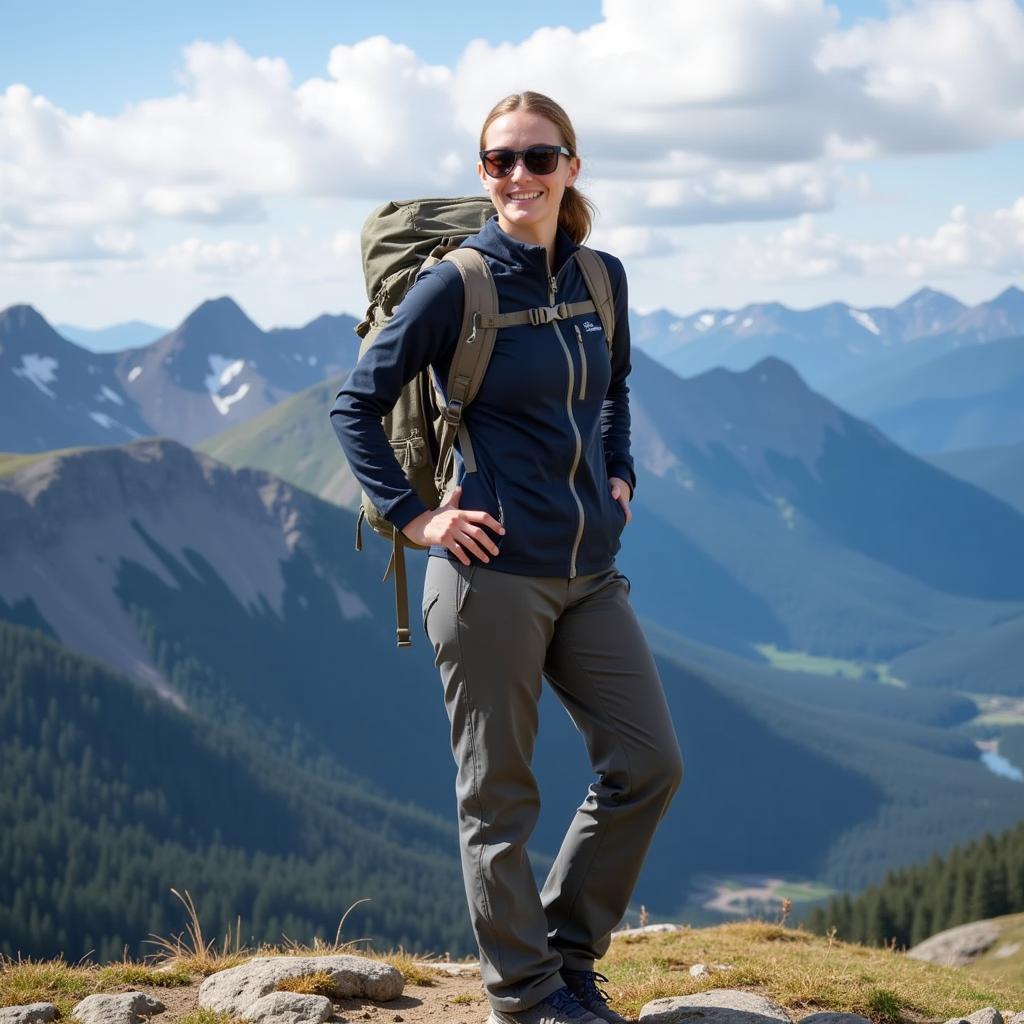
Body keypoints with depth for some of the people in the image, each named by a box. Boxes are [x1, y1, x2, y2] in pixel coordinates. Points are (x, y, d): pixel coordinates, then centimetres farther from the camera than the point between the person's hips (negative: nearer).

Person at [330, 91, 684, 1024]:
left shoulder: (601, 278, 7)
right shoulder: (456, 284, -9)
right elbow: (357, 405, -4)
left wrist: (617, 475, 14)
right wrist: (414, 517, -9)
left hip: (589, 571, 6)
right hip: (493, 571, -6)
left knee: (649, 766, 6)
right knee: (500, 791, 3)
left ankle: (568, 947, 24)